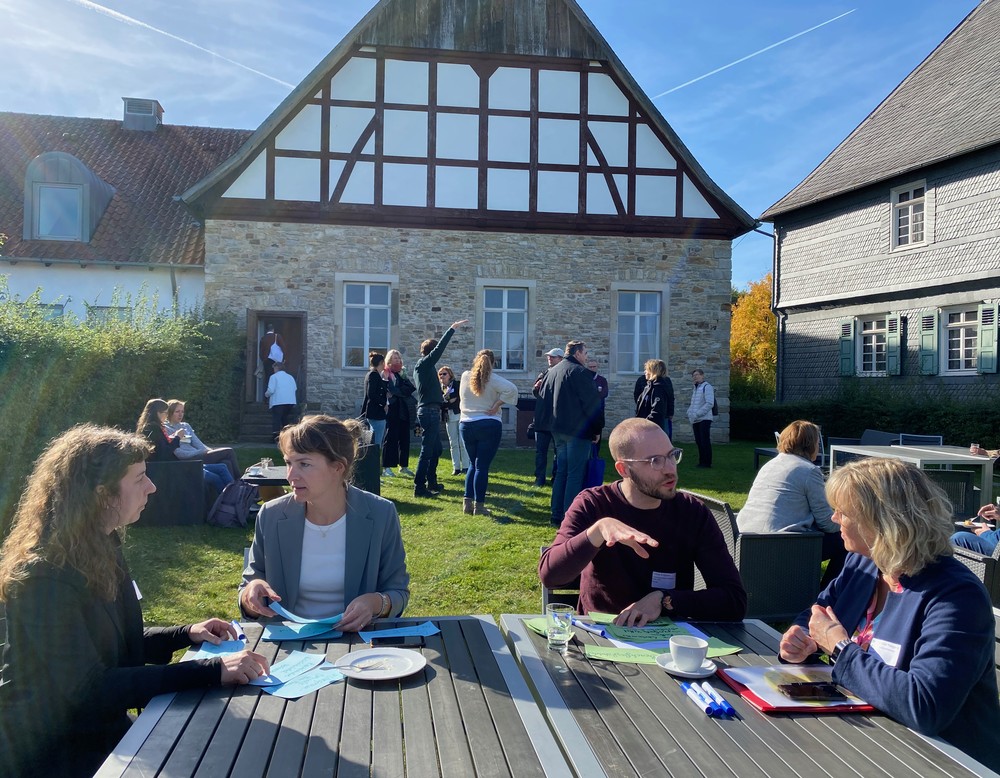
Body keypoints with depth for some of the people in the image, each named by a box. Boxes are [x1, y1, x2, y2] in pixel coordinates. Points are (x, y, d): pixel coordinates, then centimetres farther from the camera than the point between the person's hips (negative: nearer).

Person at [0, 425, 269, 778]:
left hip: (100, 731, 8)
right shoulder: (46, 576, -25)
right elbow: (90, 688, -29)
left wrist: (186, 634, -1)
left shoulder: (98, 548, 3)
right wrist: (211, 670, -32)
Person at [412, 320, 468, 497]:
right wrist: (452, 329, -18)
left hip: (430, 411, 10)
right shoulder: (424, 364, -12)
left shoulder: (423, 365, 16)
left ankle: (431, 482, 27)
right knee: (427, 451, -9)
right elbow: (439, 348, -19)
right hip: (429, 412, -10)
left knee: (436, 449, 18)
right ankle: (419, 487, -7)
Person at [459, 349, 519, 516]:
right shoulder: (493, 379, -8)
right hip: (488, 426, -4)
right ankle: (479, 506, 0)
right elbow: (511, 389, -23)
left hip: (466, 425, 4)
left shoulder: (465, 376, 2)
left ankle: (467, 502, 13)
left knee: (473, 464, 17)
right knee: (482, 466, -1)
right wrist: (496, 407, -16)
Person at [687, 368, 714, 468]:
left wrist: (697, 414, -17)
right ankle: (701, 461, 17)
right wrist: (689, 413, 7)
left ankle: (707, 462, -1)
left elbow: (710, 404, -15)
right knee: (698, 442, 10)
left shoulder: (707, 387, -7)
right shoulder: (694, 389, 19)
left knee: (705, 441, -6)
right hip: (695, 420, 8)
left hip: (704, 419, -8)